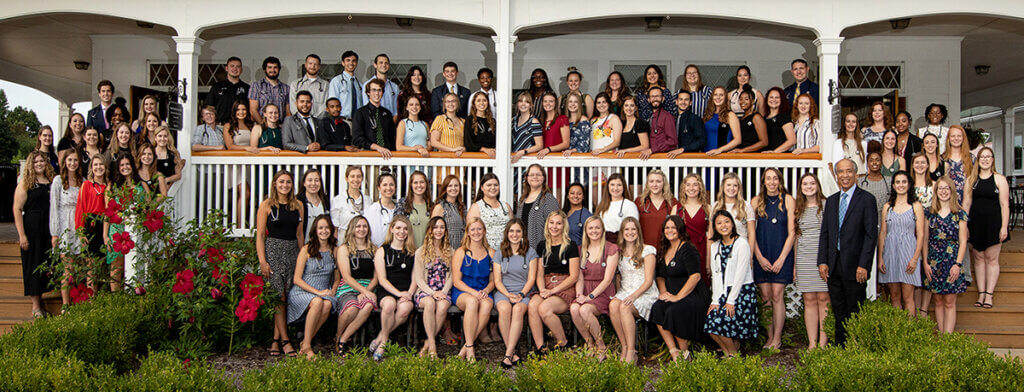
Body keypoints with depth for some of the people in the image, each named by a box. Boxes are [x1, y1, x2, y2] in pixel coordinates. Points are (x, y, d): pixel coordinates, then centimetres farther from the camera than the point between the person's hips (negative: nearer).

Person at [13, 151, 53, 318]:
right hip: (31, 228, -4)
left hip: (48, 229, 4)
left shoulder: (52, 182, 10)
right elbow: (17, 209, -7)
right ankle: (35, 306, 6)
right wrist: (22, 235, -13)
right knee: (33, 265, 1)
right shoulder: (26, 183, -2)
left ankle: (39, 298, 20)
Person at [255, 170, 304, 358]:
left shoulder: (298, 205, 11)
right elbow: (260, 235, -2)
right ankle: (285, 340, -6)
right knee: (279, 296, -10)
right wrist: (262, 261, -10)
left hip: (292, 251, 4)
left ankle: (275, 340, 5)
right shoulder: (267, 205, 1)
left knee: (285, 297, 0)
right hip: (273, 250, -4)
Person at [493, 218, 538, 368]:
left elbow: (531, 278, 3)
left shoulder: (530, 252, 10)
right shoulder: (499, 253, 12)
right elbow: (497, 280, 6)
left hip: (524, 292, -1)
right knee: (504, 309, -34)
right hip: (503, 291, 1)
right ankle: (513, 352, -29)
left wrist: (521, 294, -13)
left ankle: (508, 354, -35)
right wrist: (508, 295, -12)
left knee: (518, 309, -35)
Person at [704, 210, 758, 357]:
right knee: (710, 321, -12)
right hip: (723, 292, 6)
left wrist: (731, 301, -16)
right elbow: (715, 274, 6)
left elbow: (740, 274, -13)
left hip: (742, 290, -6)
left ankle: (734, 353, 4)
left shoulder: (742, 243, -9)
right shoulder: (715, 246, 10)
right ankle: (727, 351, 9)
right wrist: (715, 300, -4)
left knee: (720, 322, -20)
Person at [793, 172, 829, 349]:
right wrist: (794, 263, 13)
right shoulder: (798, 208, 13)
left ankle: (823, 342, 4)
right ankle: (812, 343, 6)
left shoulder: (826, 205, 2)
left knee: (823, 299, -2)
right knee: (809, 300, 3)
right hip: (804, 259, 3)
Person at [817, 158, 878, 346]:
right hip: (833, 266, 5)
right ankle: (840, 347, 19)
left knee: (855, 313, 2)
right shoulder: (831, 200, 13)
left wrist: (863, 265, -14)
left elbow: (871, 234, -8)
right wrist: (822, 261, 3)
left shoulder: (866, 199, -4)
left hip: (854, 266, -5)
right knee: (838, 313, 10)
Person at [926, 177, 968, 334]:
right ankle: (941, 337, 13)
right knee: (938, 302, 7)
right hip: (934, 262, 2)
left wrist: (958, 264, -8)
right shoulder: (930, 213, 7)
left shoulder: (959, 214, 3)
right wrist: (925, 263, 1)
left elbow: (963, 242, 1)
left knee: (949, 303, -2)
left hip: (952, 262, -2)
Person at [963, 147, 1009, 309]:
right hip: (975, 222, 3)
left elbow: (1004, 205, -4)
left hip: (993, 221, -3)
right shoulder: (971, 180, 8)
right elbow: (966, 203, 8)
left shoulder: (999, 179, 0)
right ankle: (981, 294, 10)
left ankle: (989, 294, 4)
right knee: (978, 258, 5)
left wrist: (1004, 227, -10)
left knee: (992, 258, 0)